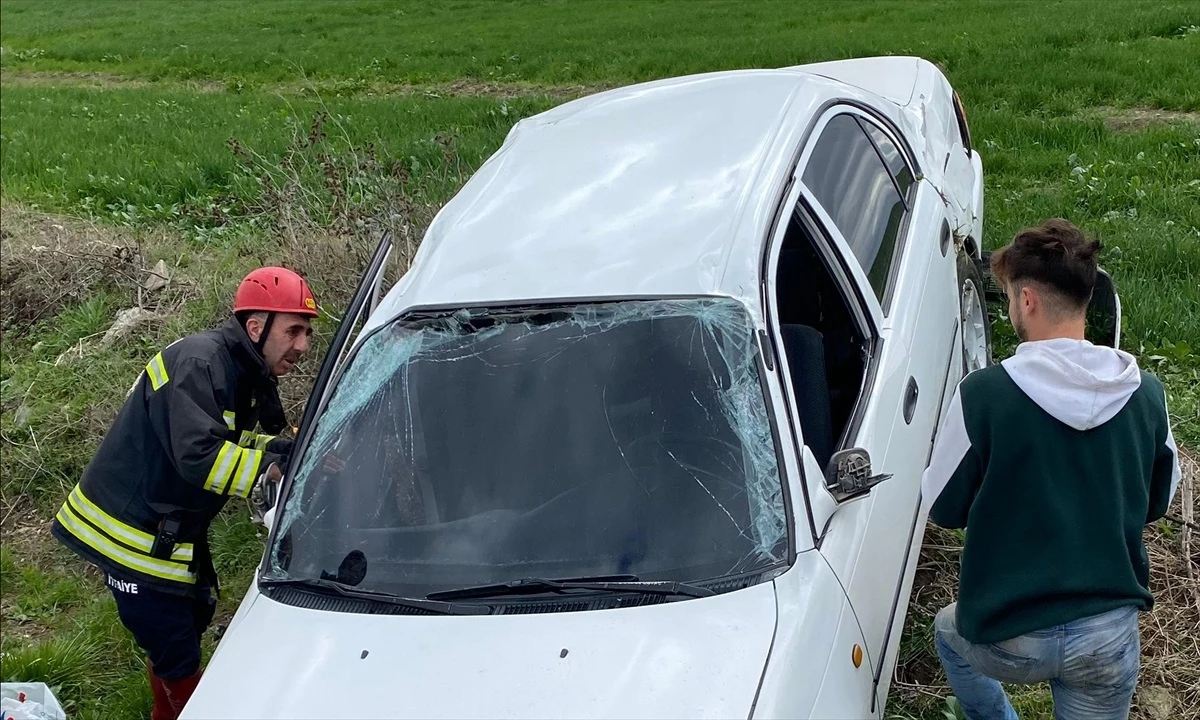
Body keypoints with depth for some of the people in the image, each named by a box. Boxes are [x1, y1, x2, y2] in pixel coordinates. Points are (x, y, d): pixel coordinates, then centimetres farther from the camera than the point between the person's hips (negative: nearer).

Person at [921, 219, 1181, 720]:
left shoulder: (983, 394, -17)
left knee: (950, 631, 31)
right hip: (1111, 639, 2)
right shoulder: (1145, 393, -5)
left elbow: (942, 508, -4)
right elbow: (1157, 501, 11)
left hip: (1009, 640, -2)